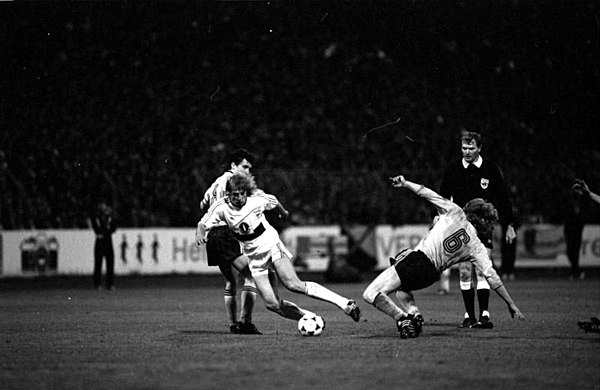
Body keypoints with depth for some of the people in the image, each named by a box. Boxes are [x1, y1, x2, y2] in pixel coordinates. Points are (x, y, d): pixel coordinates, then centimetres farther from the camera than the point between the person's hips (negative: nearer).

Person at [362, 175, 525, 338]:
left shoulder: (456, 213, 5)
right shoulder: (477, 248, 8)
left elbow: (427, 194, 5)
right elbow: (492, 276, 3)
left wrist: (405, 183, 19)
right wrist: (511, 304, 7)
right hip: (430, 276, 4)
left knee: (370, 294, -5)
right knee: (401, 287, 36)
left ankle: (402, 319, -24)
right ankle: (414, 313, 9)